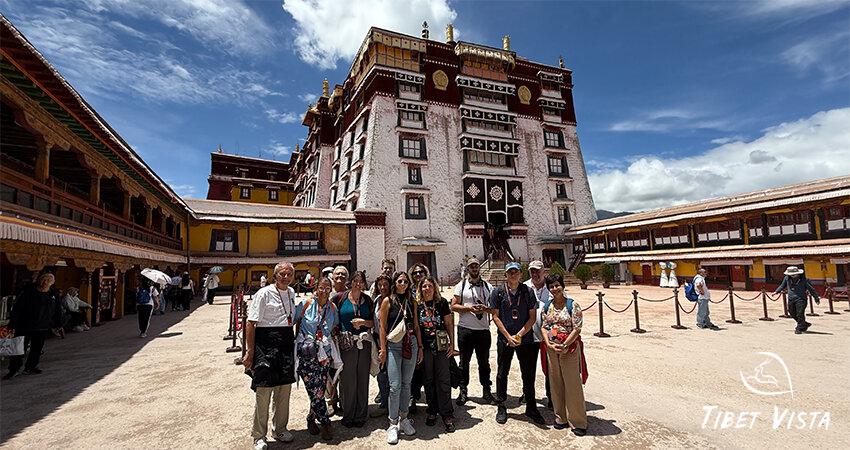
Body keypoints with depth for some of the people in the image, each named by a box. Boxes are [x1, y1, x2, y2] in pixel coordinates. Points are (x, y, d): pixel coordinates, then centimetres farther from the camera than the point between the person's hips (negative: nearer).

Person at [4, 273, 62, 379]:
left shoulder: (54, 294, 2)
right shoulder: (28, 291, -8)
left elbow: (58, 311, 12)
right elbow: (16, 308, -6)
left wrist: (57, 324, 10)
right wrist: (12, 325, -9)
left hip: (43, 328, 3)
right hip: (24, 326, -3)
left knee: (37, 348, 12)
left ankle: (30, 368, 26)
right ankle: (14, 369, 15)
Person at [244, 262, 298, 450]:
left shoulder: (291, 293, 10)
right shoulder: (264, 294, -10)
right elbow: (251, 323, -12)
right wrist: (249, 352, -14)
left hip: (287, 344, 6)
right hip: (266, 344, -6)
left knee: (284, 389, 14)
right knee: (263, 390, 0)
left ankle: (280, 429, 32)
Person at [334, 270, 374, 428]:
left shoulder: (368, 300, 9)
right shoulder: (341, 298, 1)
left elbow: (374, 322, 12)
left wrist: (364, 322, -6)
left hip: (364, 343, 2)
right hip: (346, 343, -2)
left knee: (362, 380, 7)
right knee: (347, 380, 1)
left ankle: (361, 415, 21)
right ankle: (348, 416, 17)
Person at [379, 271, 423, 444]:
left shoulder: (412, 301, 8)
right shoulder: (387, 301, -2)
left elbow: (416, 326, 12)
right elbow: (383, 327, -2)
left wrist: (420, 347, 10)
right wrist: (383, 349, -6)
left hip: (411, 344, 4)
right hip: (393, 345, -3)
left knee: (406, 384, 10)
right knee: (395, 386, -5)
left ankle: (403, 418, 26)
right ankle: (393, 424, 9)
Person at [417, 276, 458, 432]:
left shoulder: (442, 303, 0)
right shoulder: (417, 305, 1)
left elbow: (449, 324, 3)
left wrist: (452, 344, -1)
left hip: (441, 346, -1)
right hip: (425, 347, 1)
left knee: (443, 380, 1)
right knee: (428, 380, 10)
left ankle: (447, 414, 11)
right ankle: (432, 412, 25)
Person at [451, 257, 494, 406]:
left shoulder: (487, 286, 9)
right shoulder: (461, 285, 3)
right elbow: (454, 306, -1)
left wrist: (486, 309, -13)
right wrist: (469, 308, -16)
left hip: (483, 329, 2)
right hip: (465, 329, -2)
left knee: (484, 361, 10)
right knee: (464, 361, 7)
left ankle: (486, 390, 23)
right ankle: (463, 391, 18)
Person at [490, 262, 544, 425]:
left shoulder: (528, 292, 0)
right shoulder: (498, 292, -2)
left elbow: (532, 317, -1)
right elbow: (495, 316, -3)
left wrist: (519, 335, -10)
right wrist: (508, 336, -10)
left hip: (525, 339, 1)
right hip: (505, 340, -1)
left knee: (528, 374, 8)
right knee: (502, 373, 8)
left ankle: (531, 408, 24)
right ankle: (501, 407, 23)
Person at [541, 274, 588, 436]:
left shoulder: (573, 305, -8)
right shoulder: (547, 306, 6)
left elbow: (577, 329, -12)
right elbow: (544, 327, 6)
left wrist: (564, 346, -18)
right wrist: (549, 344, -9)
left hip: (569, 348, -4)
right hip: (552, 349, 5)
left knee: (573, 384, 1)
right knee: (555, 384, 12)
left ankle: (578, 422, 15)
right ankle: (561, 418, 27)